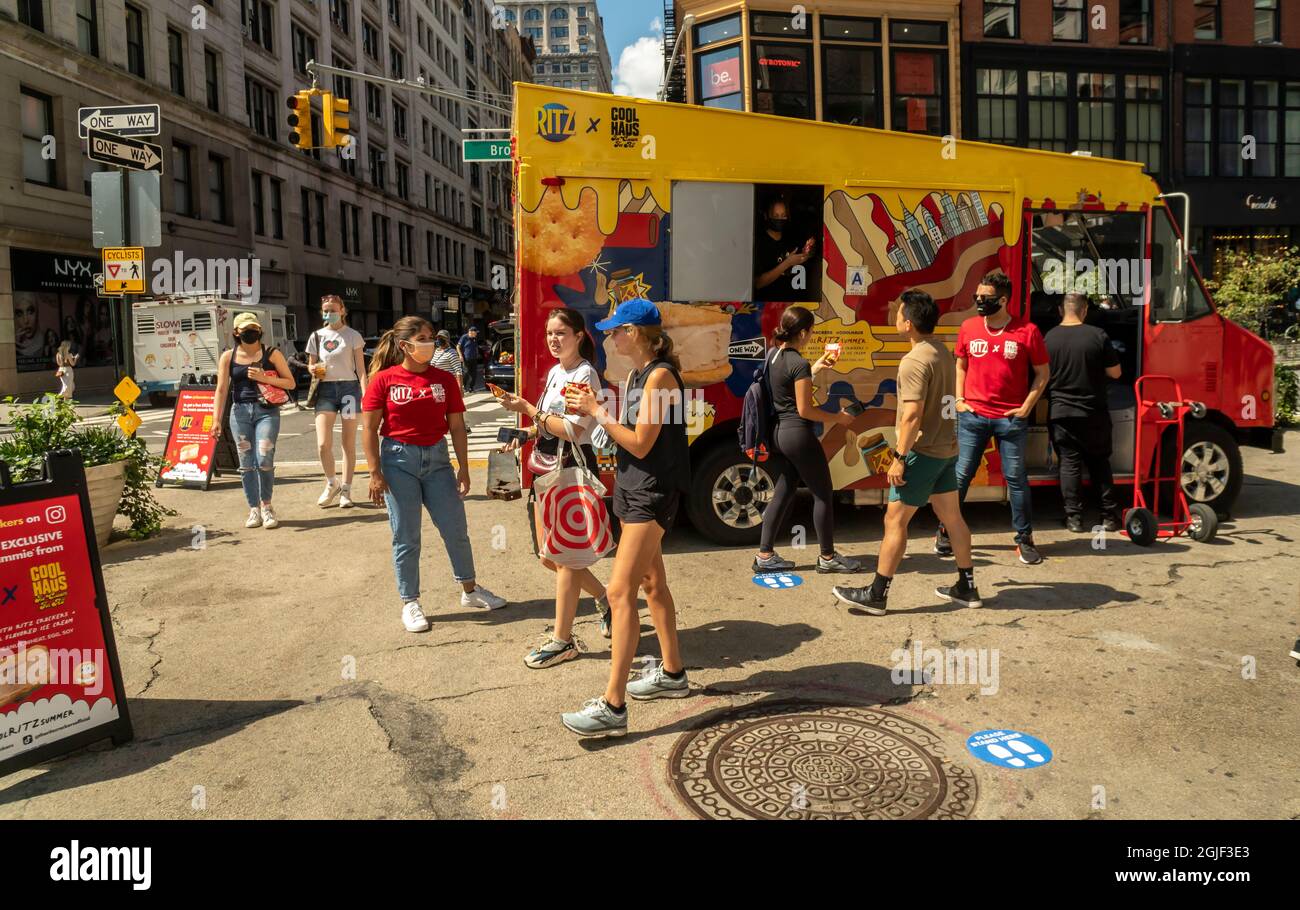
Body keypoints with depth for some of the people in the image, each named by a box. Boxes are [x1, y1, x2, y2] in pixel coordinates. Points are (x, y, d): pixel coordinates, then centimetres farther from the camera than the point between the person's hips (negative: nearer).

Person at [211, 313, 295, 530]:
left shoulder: (271, 354, 3)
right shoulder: (228, 357, 7)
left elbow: (291, 383, 4)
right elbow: (221, 390, 5)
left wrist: (264, 378, -11)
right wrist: (216, 420, -2)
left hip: (266, 411, -2)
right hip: (240, 412, 2)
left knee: (264, 460, -13)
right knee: (246, 464, 3)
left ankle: (266, 505, 8)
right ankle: (253, 509, 14)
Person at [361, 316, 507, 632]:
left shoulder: (445, 379, 3)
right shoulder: (384, 379, -5)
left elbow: (457, 427, 5)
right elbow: (370, 429, -5)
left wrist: (463, 468, 1)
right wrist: (375, 473, -10)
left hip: (437, 459, 3)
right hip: (399, 460, -3)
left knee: (456, 529, 9)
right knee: (406, 537, 4)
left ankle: (470, 590, 28)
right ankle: (409, 603, 18)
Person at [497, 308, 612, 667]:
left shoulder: (585, 374, -13)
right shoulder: (555, 372, 12)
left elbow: (573, 429, -22)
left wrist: (528, 409, -19)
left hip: (575, 469, -9)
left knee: (564, 557, -1)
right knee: (549, 557, 14)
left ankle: (562, 641, 10)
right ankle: (605, 598, 34)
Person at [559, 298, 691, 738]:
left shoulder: (660, 375, -16)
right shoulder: (637, 374, 12)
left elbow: (641, 444, -20)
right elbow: (629, 435, 10)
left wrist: (597, 412, -14)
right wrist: (592, 409, -1)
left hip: (653, 494, -10)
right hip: (633, 489, 10)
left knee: (621, 591, -14)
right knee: (651, 583, 18)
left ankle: (612, 708, -11)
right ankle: (672, 673, 34)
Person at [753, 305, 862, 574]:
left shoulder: (772, 356, 6)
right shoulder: (799, 364, -18)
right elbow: (805, 410, -18)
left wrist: (815, 368, 21)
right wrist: (838, 418, -6)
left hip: (777, 432, 9)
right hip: (798, 434, -9)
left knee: (785, 492, 15)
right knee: (823, 494, 6)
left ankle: (764, 555, 14)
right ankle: (827, 557, 15)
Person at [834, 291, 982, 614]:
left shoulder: (915, 361, -19)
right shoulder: (943, 353, 10)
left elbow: (912, 414, -24)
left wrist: (899, 457, -21)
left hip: (922, 452, -9)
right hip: (947, 448, 9)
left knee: (895, 521, -4)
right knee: (952, 517, 16)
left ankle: (877, 595, 1)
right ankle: (966, 588, 26)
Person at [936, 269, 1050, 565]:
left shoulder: (1027, 331, -5)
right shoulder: (968, 327, 2)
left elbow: (1042, 374, 3)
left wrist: (1026, 407, -4)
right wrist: (959, 399, 5)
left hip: (1011, 419, -2)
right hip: (972, 416, 2)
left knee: (1016, 478, 5)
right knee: (960, 475, 5)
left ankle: (1024, 538, 18)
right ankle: (945, 531, 17)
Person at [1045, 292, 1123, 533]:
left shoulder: (1048, 338, -5)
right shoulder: (1098, 336, -8)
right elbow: (1115, 372, -1)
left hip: (1060, 413, 0)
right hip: (1094, 413, 0)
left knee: (1069, 463, 6)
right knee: (1099, 463, 13)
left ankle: (1074, 517, 5)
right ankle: (1110, 515, 15)